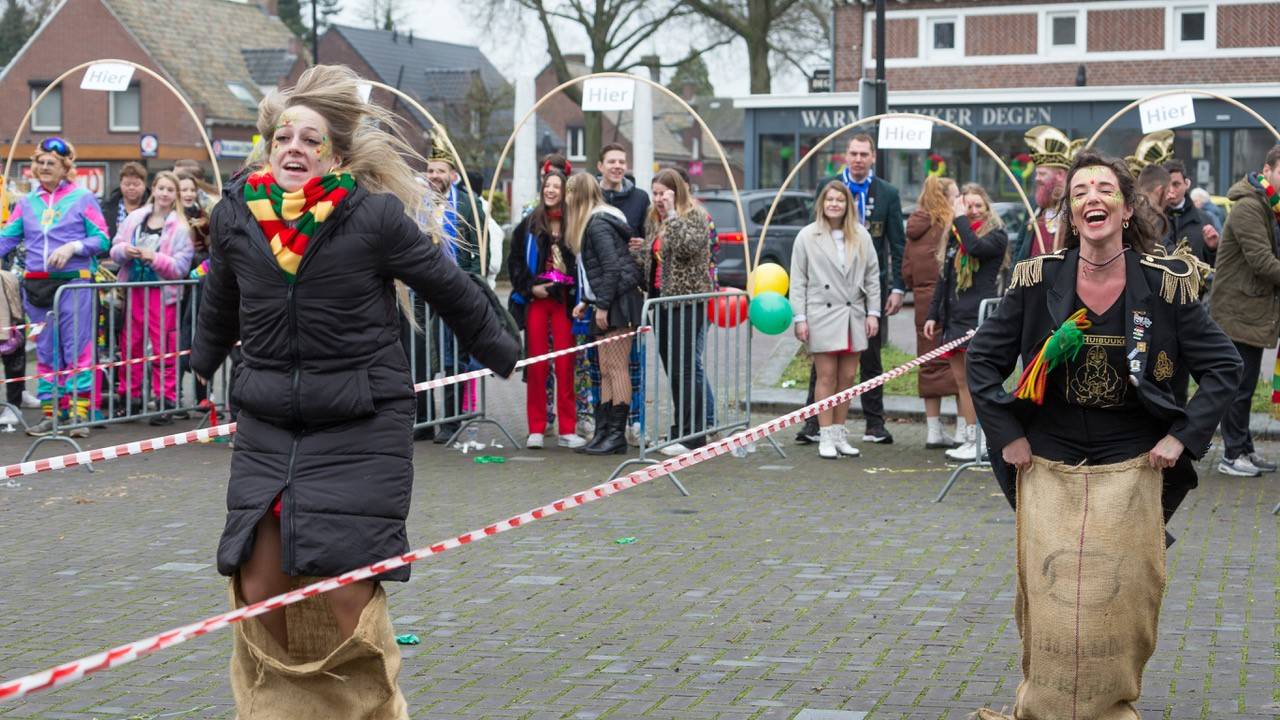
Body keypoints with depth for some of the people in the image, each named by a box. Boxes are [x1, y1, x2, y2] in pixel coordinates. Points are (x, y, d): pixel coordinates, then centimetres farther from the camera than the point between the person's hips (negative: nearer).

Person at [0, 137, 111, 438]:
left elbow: (102, 240, -2)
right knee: (45, 352, 9)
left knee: (77, 349, -7)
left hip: (74, 283, -4)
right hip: (36, 285, 4)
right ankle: (49, 412, 15)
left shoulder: (82, 198, 2)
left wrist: (72, 247, -15)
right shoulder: (27, 202, 13)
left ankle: (79, 413, -4)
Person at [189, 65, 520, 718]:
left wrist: (504, 357, 14)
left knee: (347, 596, -10)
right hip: (268, 425, 4)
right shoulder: (235, 215, 1)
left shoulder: (376, 215, -11)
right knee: (259, 588, -1)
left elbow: (450, 289, 3)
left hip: (361, 429, -4)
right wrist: (201, 364, 38)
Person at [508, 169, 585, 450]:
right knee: (537, 364, 2)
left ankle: (567, 430, 3)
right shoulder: (529, 224, 6)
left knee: (565, 364, -2)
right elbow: (514, 261, 9)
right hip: (535, 300, 1)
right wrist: (530, 287, -4)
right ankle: (536, 429, 6)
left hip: (564, 301, -1)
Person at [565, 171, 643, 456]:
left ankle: (617, 435, -7)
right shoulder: (594, 222, 18)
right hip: (607, 305, 10)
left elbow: (612, 267, -19)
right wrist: (586, 301, 19)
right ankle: (604, 431, 12)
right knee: (606, 370, 10)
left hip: (617, 302, -10)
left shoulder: (597, 224, -13)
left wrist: (602, 305, -18)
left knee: (616, 367, -8)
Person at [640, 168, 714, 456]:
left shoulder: (695, 216, -6)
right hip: (660, 299, 8)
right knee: (672, 368, 10)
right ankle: (681, 430, 17)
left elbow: (688, 246, -23)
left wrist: (672, 214, -20)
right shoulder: (654, 219, 17)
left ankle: (693, 434, -8)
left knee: (686, 367, -10)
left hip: (687, 300, -8)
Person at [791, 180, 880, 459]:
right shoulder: (807, 236, 1)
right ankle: (826, 437, 2)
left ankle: (840, 434, 15)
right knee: (827, 376, -3)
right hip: (822, 315, -3)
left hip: (853, 315, 3)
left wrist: (873, 313, 4)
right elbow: (798, 280, 0)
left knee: (848, 376, 5)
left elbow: (872, 276, 11)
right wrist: (799, 318, -6)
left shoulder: (861, 236, 9)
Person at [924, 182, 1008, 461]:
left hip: (980, 318, -7)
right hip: (954, 318, 7)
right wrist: (933, 315, 17)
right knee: (961, 380, 9)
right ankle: (969, 441, 14)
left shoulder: (996, 233, -3)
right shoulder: (954, 235, 17)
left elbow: (976, 247, -26)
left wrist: (960, 219, -13)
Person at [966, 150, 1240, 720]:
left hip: (1130, 472, 0)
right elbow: (983, 358, 4)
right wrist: (1007, 436, -2)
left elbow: (1224, 366, 1)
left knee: (1120, 608, 4)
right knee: (1051, 607, 2)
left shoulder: (1164, 283, -6)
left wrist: (1182, 437, -7)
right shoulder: (1038, 280, -5)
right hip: (1047, 472, 0)